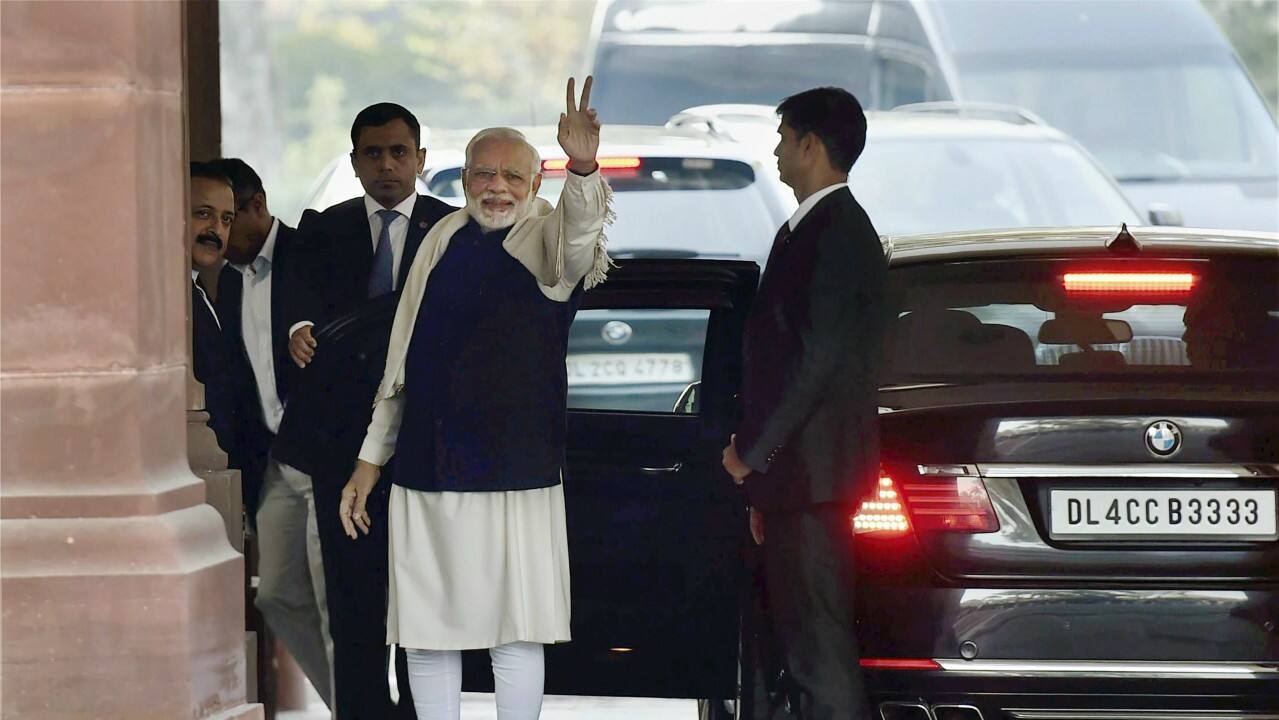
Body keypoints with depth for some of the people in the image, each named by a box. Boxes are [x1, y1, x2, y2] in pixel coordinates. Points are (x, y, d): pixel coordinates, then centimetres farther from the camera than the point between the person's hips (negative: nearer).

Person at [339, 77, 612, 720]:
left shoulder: (547, 240, -2)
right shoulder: (443, 239, 11)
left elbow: (578, 231, -29)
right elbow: (402, 360, 16)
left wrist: (583, 170, -50)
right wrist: (371, 460, 16)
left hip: (514, 474, -4)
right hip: (425, 474, 4)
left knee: (514, 632, -2)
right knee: (428, 632, 7)